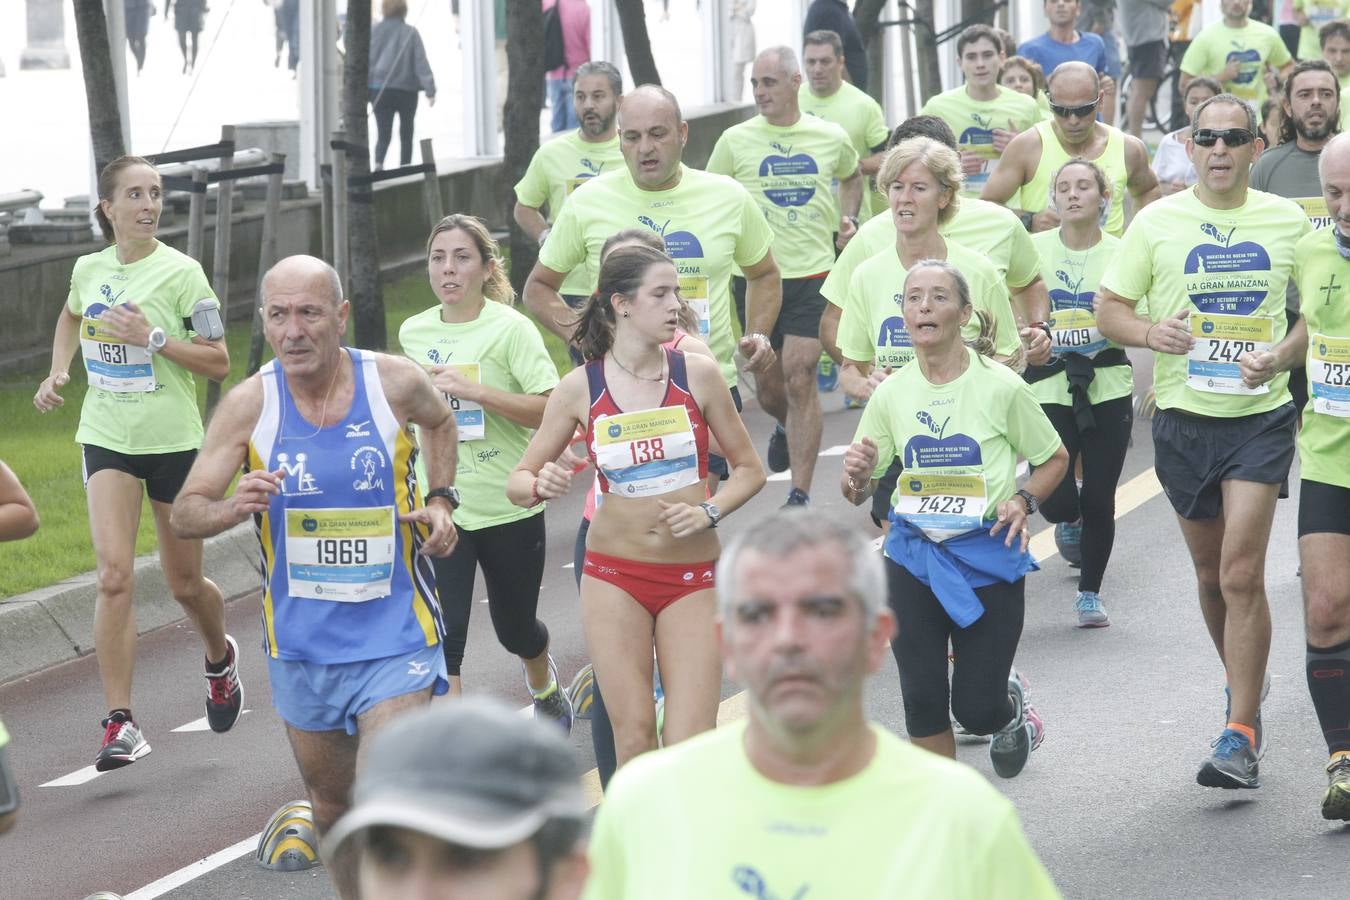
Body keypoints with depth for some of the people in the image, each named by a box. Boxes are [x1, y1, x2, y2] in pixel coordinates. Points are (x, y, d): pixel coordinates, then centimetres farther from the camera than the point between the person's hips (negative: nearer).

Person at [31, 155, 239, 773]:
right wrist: (57, 374, 12)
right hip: (106, 440, 2)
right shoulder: (88, 269, 3)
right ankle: (120, 724, -16)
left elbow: (218, 362, -10)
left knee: (184, 584, 11)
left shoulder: (180, 273, -9)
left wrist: (153, 337, -21)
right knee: (114, 575, -15)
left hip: (174, 440, -2)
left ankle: (220, 659, 45)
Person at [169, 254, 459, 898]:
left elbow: (439, 421, 17)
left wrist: (442, 499, 2)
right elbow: (183, 515, -7)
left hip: (395, 636, -2)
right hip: (301, 644, 2)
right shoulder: (249, 403, -9)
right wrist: (234, 508, -28)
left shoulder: (396, 382, -9)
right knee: (331, 804, 17)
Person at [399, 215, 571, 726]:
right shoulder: (413, 333, 5)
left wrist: (472, 390, -25)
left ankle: (544, 684, 52)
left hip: (508, 506, -2)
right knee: (442, 635, -12)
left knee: (515, 627, 17)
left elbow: (549, 410, -20)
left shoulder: (510, 328, -11)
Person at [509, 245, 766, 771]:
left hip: (693, 575, 0)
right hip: (614, 574, 0)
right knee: (633, 736, 0)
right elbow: (517, 482, 4)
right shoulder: (579, 388, -4)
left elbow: (749, 469, 6)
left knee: (689, 749, -10)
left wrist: (709, 512, -12)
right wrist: (540, 485, -19)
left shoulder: (697, 375, -3)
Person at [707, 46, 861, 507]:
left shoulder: (831, 137, 3)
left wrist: (847, 215, 9)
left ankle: (800, 494, -7)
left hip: (812, 274, -1)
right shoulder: (735, 140, -1)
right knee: (769, 387, 11)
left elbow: (852, 175, 25)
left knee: (800, 378, -11)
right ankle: (787, 428, 48)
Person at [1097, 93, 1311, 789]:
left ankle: (1240, 738, -11)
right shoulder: (1156, 222, 1)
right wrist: (1148, 332, -17)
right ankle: (1246, 690, 37)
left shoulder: (1288, 222, 2)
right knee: (1211, 574, 14)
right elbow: (1108, 308, 4)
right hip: (1184, 417, 2)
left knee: (1241, 575, -13)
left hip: (1262, 416, -2)